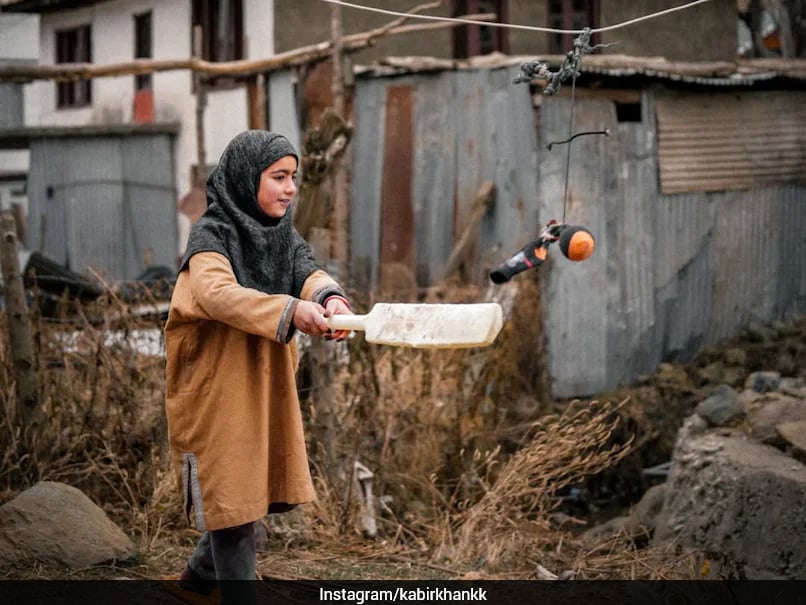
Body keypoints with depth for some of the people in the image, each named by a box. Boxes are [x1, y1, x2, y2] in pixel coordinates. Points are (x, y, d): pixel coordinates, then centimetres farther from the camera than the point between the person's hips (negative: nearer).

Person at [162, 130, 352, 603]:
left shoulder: (282, 234, 6)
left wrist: (329, 298, -37)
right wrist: (290, 310, -48)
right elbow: (218, 293, -33)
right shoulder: (211, 236, -14)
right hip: (218, 389, -7)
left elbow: (309, 272, -12)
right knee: (231, 498, -3)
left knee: (253, 490, 18)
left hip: (267, 386, 7)